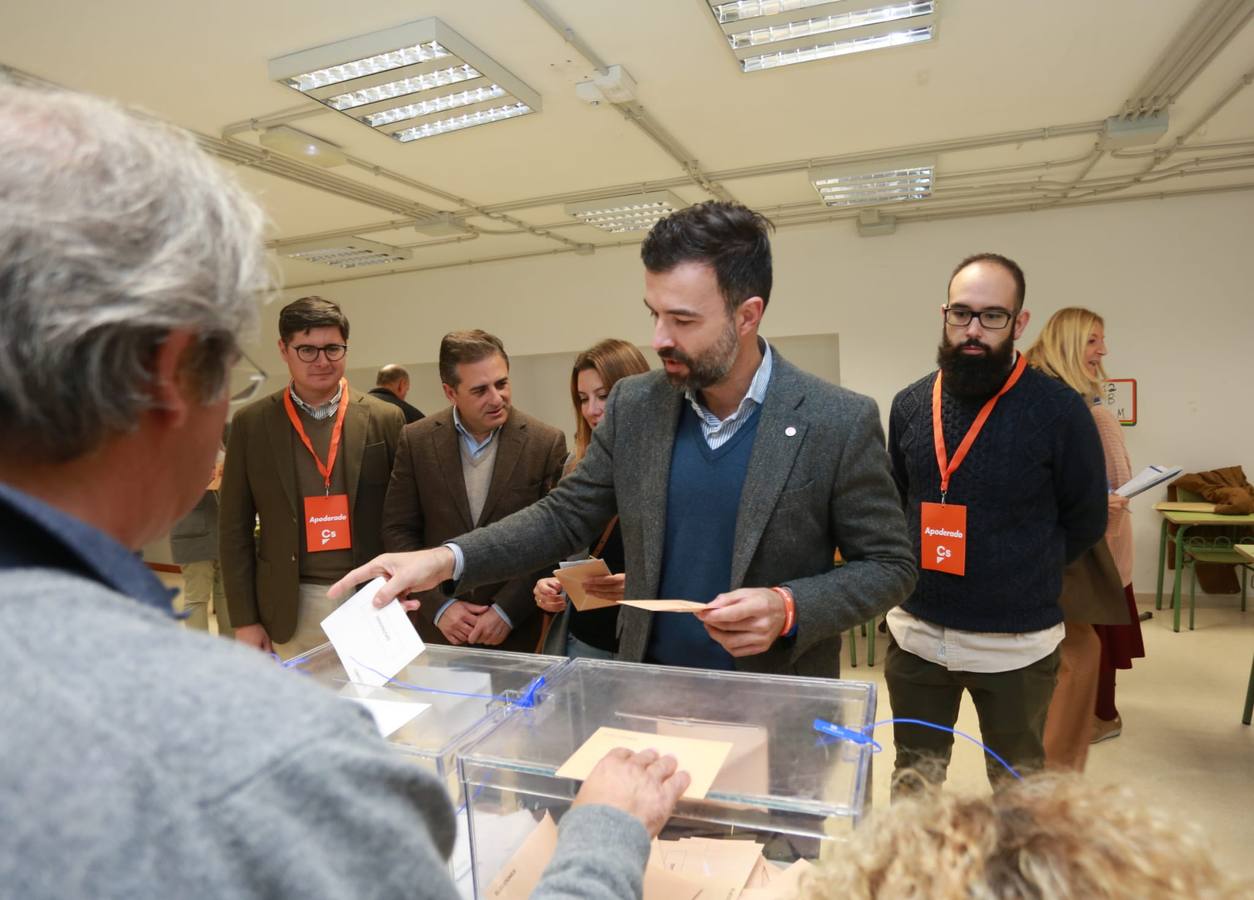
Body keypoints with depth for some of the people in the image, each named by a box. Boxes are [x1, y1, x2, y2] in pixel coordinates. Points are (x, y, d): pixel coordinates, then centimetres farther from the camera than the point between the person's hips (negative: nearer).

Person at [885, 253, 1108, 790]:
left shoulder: (1059, 409, -11)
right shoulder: (909, 405, 0)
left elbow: (1085, 521, -1)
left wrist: (1020, 579, 1)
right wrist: (916, 575, 5)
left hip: (1016, 644, -3)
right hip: (915, 635, 3)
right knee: (913, 783, 19)